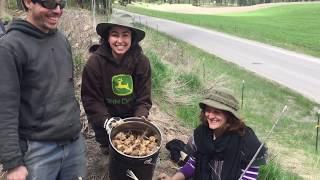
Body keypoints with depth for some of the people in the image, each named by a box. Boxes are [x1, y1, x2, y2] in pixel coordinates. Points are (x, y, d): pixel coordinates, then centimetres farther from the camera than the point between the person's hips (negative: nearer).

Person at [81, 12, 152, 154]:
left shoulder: (141, 61, -16)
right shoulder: (95, 61, -21)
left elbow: (144, 98, -10)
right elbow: (91, 99, -16)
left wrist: (140, 119, -27)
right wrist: (108, 122, -29)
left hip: (132, 115, 1)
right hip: (105, 115, -1)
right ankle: (106, 145, 25)